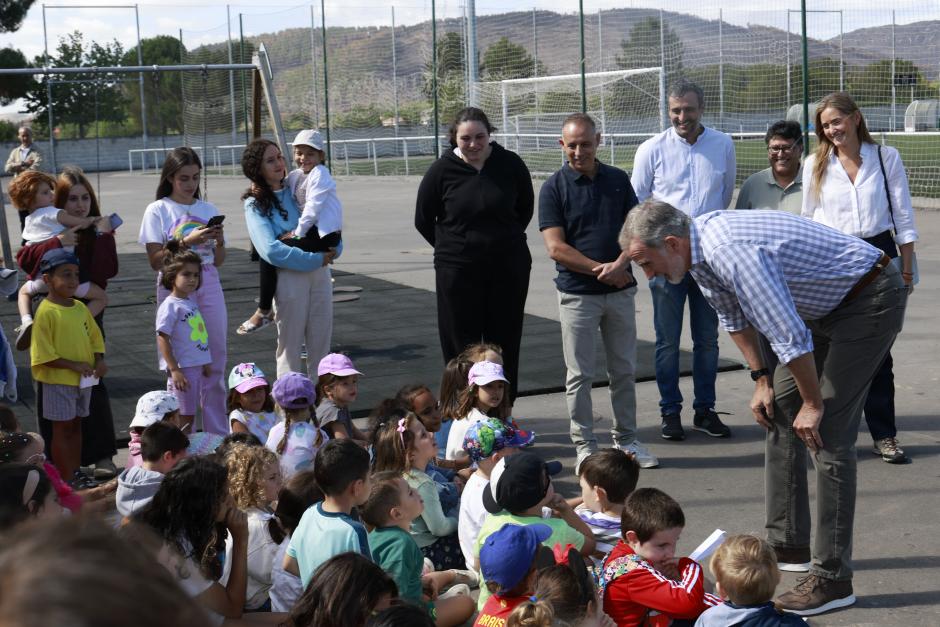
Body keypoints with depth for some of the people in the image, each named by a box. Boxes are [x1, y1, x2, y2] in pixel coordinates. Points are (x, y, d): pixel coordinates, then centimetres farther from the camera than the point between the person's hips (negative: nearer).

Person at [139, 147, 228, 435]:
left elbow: (218, 261, 11)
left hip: (208, 285, 3)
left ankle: (218, 433, 14)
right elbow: (155, 260, -6)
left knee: (216, 360, 4)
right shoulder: (158, 211, 0)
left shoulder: (208, 210, 10)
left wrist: (219, 241, -10)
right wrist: (187, 241, -18)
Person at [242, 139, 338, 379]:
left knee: (321, 338, 9)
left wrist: (333, 249, -4)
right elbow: (271, 250, -16)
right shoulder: (255, 205, -4)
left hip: (320, 271, 5)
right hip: (289, 275, -5)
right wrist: (315, 259, -18)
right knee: (291, 342, 2)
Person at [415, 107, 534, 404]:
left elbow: (525, 209, 13)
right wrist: (452, 247, 7)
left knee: (506, 343, 8)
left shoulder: (510, 164, -4)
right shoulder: (442, 170, -7)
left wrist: (506, 242, 11)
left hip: (509, 267, 1)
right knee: (461, 346, 2)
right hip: (457, 269, -1)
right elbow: (423, 220, 5)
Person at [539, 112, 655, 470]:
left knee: (625, 370, 10)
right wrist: (600, 270, -13)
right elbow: (556, 248, -11)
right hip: (577, 293, -3)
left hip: (620, 291, 3)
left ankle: (626, 439, 22)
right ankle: (584, 445, 11)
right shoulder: (554, 188, -4)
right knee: (580, 374, 2)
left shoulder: (618, 180, 6)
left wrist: (620, 265, -16)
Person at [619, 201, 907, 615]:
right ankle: (788, 545, 20)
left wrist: (813, 403, -18)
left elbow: (790, 336, -30)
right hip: (828, 304, 10)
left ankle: (832, 578, -9)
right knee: (777, 413, 11)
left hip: (872, 298, -10)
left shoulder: (731, 253, -32)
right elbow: (734, 317, 16)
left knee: (827, 433, -14)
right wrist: (761, 380, 13)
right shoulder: (700, 247, -1)